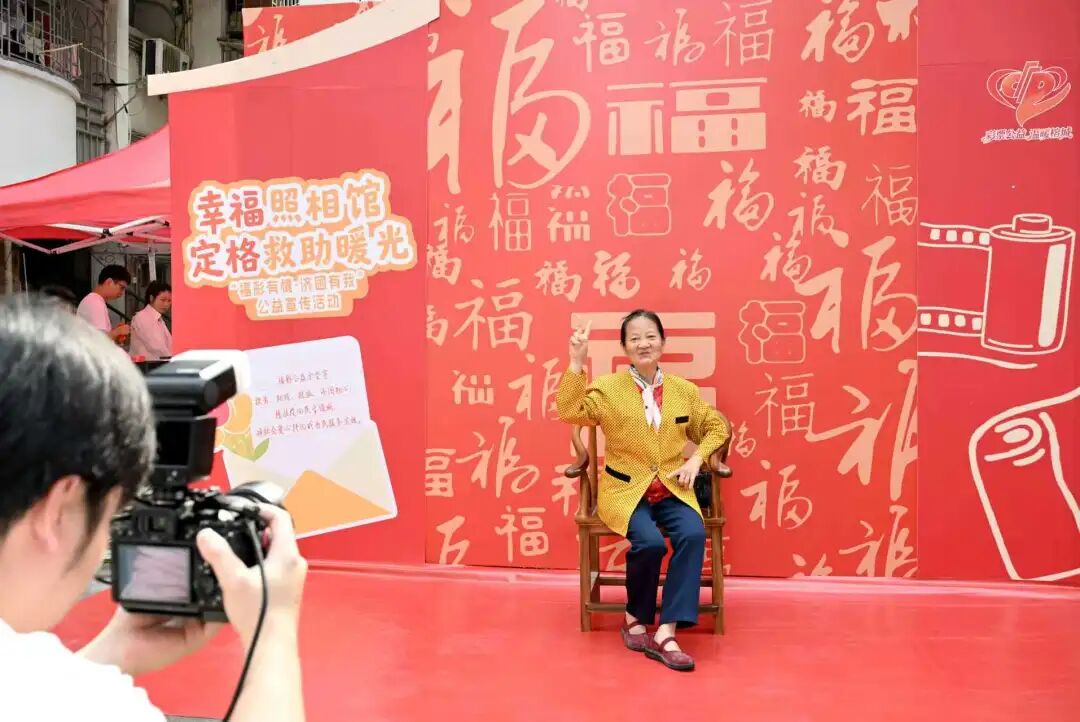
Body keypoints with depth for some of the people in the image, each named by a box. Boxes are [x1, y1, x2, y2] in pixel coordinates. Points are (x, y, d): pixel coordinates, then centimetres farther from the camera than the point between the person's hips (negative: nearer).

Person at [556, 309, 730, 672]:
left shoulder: (685, 391, 9)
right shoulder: (607, 387, 0)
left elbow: (717, 427, 19)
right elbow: (569, 412, -14)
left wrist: (697, 458, 1)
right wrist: (576, 364, -23)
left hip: (672, 490, 3)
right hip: (624, 491, -3)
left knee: (693, 534, -28)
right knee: (650, 542, -31)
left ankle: (665, 633, -22)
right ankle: (636, 619, -2)